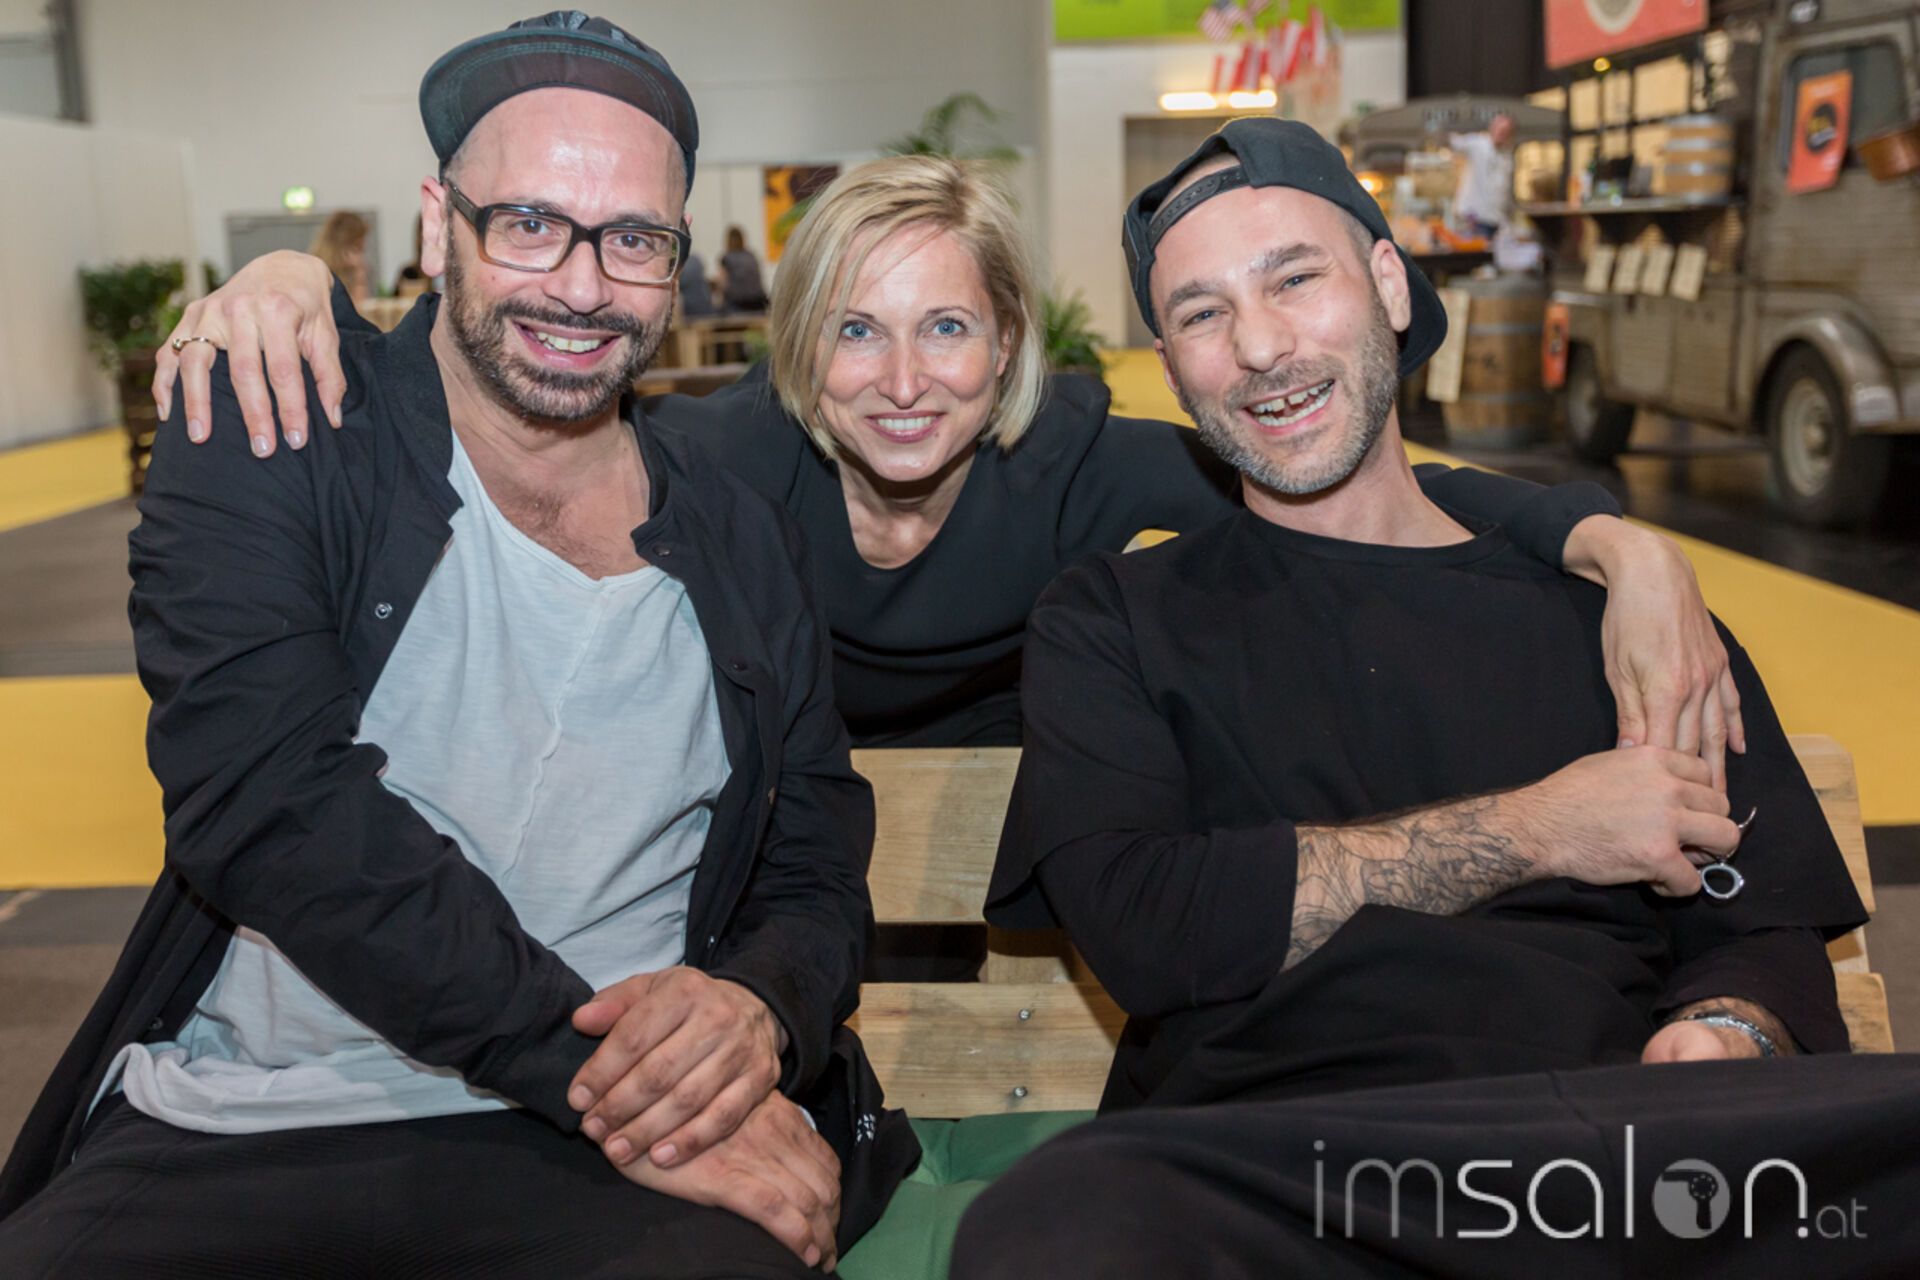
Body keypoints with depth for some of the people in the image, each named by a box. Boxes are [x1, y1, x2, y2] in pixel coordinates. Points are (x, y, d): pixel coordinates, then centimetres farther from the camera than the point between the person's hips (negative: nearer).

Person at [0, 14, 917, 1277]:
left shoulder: (746, 547, 9)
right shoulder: (265, 440, 0)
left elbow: (816, 881, 11)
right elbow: (266, 798, -13)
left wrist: (762, 1007, -14)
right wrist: (605, 1077, -18)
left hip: (598, 1155, 1)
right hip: (232, 1138, 0)